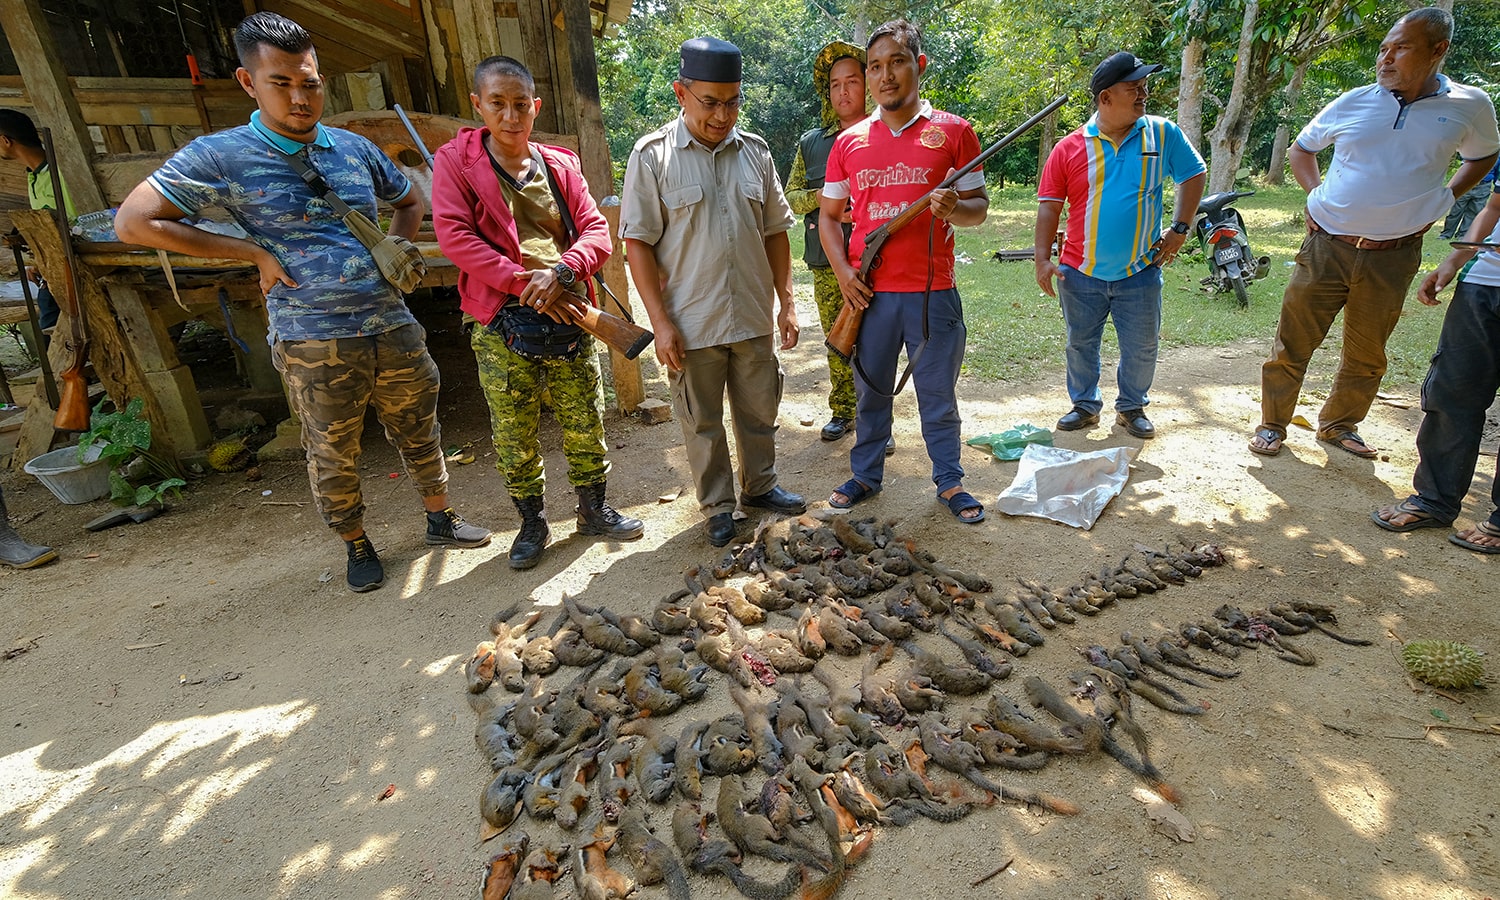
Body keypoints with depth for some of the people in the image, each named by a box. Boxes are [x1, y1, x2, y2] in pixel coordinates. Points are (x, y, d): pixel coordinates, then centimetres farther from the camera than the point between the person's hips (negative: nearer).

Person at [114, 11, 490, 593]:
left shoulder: (355, 148, 8)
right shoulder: (222, 156, -5)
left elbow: (409, 202, 25)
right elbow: (133, 222, -5)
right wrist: (255, 253, -9)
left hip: (393, 329, 4)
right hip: (313, 347, -3)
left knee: (418, 432, 15)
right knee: (333, 457, 10)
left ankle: (440, 519, 35)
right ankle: (357, 546, 31)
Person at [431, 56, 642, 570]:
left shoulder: (560, 165, 11)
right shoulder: (457, 161, 3)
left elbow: (596, 230, 5)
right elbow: (454, 235, -9)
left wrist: (562, 271, -16)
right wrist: (526, 285, -17)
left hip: (567, 316, 3)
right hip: (502, 322, -2)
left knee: (585, 423, 9)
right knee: (514, 434, 6)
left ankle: (594, 511, 29)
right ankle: (531, 524, 26)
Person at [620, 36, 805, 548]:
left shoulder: (755, 151, 6)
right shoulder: (653, 155, -6)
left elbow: (775, 232, 11)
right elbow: (638, 242, -8)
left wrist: (786, 302, 6)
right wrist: (660, 322, -13)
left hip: (753, 318, 4)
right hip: (692, 324, -3)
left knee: (759, 412, 16)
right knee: (703, 424, 9)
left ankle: (760, 486, 37)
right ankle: (717, 507, 27)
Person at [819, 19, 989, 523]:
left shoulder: (953, 132, 3)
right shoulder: (848, 143, 9)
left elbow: (979, 207, 6)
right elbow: (829, 216, 13)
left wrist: (955, 208, -18)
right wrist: (842, 270, -3)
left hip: (932, 292, -1)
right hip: (868, 293, 2)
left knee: (938, 395, 8)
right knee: (870, 391, 13)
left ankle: (950, 482, 25)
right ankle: (865, 476, 30)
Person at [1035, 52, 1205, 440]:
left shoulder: (1163, 135, 2)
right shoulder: (1069, 148, -3)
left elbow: (1194, 175, 12)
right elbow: (1049, 205, -3)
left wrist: (1180, 229, 3)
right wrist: (1043, 259, -11)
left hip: (1140, 273, 1)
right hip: (1080, 274, -1)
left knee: (1141, 348, 9)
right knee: (1081, 345, 11)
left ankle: (1132, 407, 29)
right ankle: (1085, 405, 29)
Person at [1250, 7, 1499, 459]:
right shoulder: (1353, 103, 1)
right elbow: (1301, 148, 17)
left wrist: (1443, 198, 6)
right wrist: (1316, 193, 4)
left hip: (1392, 257, 1)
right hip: (1326, 247, -1)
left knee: (1366, 357, 12)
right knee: (1292, 344, 0)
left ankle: (1338, 425, 29)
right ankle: (1273, 424, 14)